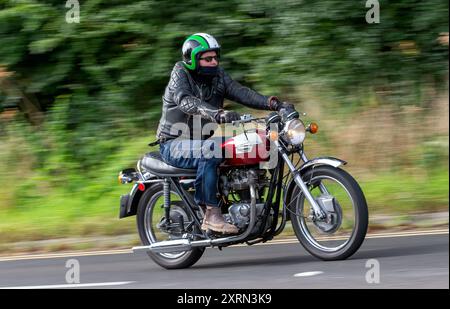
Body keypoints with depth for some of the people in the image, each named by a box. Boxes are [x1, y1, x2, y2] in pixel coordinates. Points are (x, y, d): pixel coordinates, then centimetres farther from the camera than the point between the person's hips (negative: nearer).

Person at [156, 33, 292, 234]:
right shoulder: (180, 74, -12)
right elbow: (186, 102, -32)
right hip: (174, 145, -7)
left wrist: (274, 104, -22)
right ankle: (211, 215, -34)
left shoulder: (218, 75, 6)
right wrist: (218, 114, -49)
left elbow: (240, 93, -5)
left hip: (201, 140, 7)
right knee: (209, 150, -36)